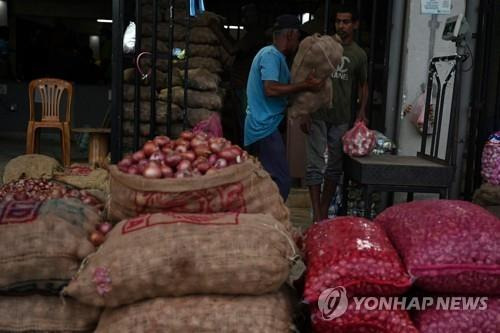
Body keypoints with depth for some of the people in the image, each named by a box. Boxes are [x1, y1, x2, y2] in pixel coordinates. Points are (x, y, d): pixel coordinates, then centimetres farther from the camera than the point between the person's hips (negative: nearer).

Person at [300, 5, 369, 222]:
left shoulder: (359, 54, 7)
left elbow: (362, 85, 19)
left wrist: (361, 111, 3)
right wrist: (304, 113, -5)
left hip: (342, 119, 2)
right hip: (317, 116, -2)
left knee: (335, 168, 7)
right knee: (315, 165, -5)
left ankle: (324, 213, 18)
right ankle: (317, 216, -2)